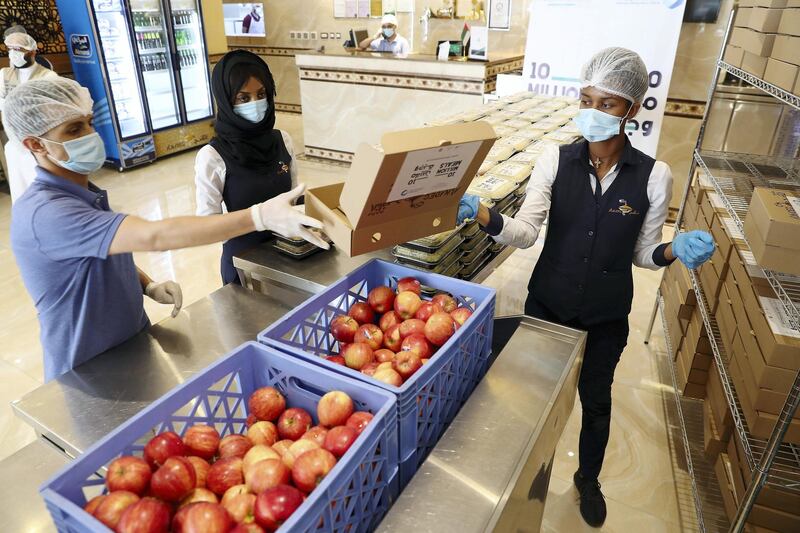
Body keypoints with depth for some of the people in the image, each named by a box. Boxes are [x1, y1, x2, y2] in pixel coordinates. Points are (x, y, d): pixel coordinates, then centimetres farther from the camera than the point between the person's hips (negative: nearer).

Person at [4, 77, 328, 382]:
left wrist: (149, 286, -6)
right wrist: (260, 216, -46)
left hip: (135, 345, 8)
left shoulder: (83, 192, 3)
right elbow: (153, 236, -41)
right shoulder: (44, 212, -29)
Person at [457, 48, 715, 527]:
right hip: (547, 303, 1)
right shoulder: (556, 160, -11)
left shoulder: (654, 176, -11)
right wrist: (481, 214, -37)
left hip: (606, 314, 0)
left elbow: (642, 253, -3)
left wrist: (675, 250, -24)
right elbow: (526, 232, -19)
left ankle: (588, 479, 49)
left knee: (596, 400, 20)